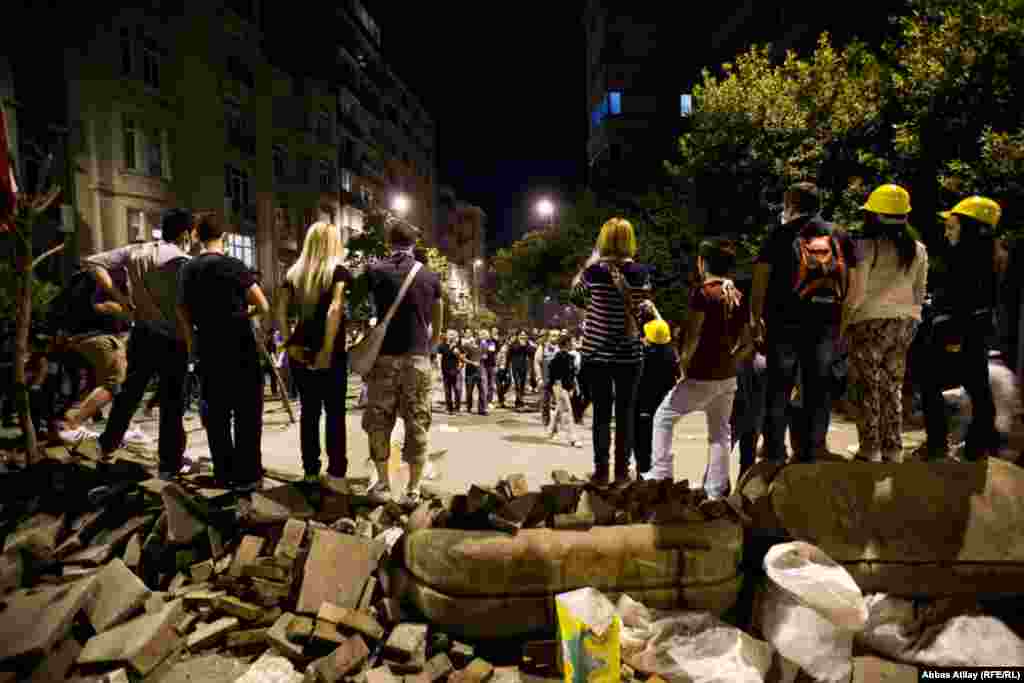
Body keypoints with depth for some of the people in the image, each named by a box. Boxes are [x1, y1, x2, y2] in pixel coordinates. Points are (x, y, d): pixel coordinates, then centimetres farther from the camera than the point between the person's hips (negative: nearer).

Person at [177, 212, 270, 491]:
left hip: (209, 352, 6)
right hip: (241, 351, -5)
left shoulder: (188, 269, 7)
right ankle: (246, 476, 5)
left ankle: (223, 473, 20)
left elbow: (182, 313, 11)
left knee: (216, 415, 12)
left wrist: (191, 344, 20)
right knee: (247, 415, 2)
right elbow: (263, 306, -13)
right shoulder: (233, 266, -10)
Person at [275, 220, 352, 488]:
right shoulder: (339, 271, -6)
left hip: (301, 350, 5)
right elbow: (335, 310, -19)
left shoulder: (294, 273, 9)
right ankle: (335, 474, 6)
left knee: (309, 411, 13)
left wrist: (290, 343, 3)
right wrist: (327, 351, -18)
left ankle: (310, 471, 20)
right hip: (331, 352, -5)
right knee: (335, 413, 4)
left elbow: (280, 310, 4)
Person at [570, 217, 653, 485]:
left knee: (601, 413, 6)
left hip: (597, 352, -1)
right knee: (625, 413, 9)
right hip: (630, 353, 1)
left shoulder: (595, 270, -8)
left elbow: (575, 292, 11)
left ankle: (601, 471, 10)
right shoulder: (641, 272, -3)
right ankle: (622, 471, 14)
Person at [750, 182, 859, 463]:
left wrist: (756, 318, 0)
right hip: (827, 322, 3)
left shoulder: (781, 234, 2)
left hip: (785, 321, -2)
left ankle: (775, 451, 2)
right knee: (819, 388, 7)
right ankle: (811, 450, 9)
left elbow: (760, 281, -4)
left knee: (779, 387, 2)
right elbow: (852, 281, 9)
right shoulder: (840, 236, 12)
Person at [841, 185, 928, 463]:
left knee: (868, 389, 3)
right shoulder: (918, 249, 7)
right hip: (905, 322, 6)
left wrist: (842, 323, -4)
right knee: (893, 388, 15)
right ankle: (894, 451, 20)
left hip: (871, 322, -6)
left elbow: (856, 293, -13)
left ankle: (871, 453, 7)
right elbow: (920, 293, 13)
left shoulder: (867, 246, -12)